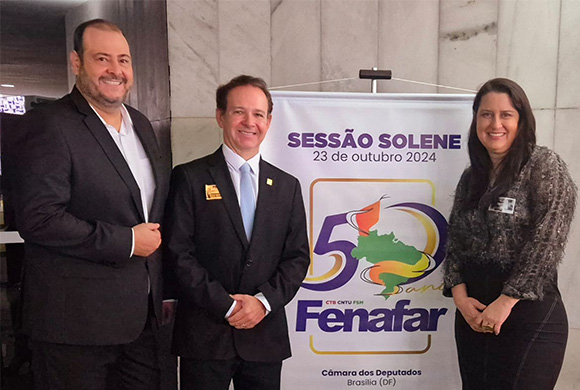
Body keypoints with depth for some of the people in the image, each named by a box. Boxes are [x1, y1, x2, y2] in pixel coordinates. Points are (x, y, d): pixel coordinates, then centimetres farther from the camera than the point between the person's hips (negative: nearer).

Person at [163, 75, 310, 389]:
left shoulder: (287, 186, 7)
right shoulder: (189, 178, -3)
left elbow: (297, 256, 5)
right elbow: (178, 253, -8)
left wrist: (264, 300, -9)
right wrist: (226, 306, -11)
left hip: (266, 336, 3)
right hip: (205, 336, -3)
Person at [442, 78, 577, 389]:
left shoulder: (545, 167, -6)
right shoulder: (471, 177, 10)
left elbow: (547, 242, -14)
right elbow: (455, 240, 7)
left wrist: (505, 302, -15)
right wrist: (459, 295, -6)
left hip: (528, 314, -5)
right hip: (473, 313, 5)